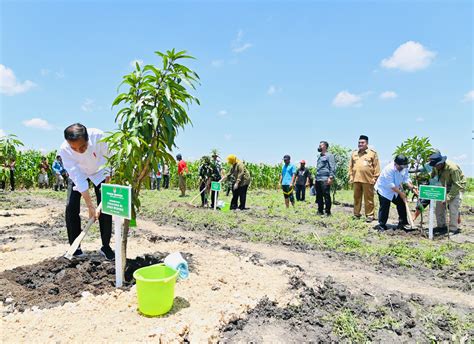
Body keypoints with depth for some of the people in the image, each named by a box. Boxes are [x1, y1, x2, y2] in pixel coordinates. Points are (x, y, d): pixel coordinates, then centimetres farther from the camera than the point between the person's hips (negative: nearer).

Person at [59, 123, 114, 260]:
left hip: (99, 171, 0)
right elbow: (78, 178, -32)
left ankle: (106, 246, 4)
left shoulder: (98, 136, -37)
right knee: (71, 207, -12)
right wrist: (90, 206, -33)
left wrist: (107, 183, -25)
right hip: (78, 173, 1)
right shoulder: (64, 150, -33)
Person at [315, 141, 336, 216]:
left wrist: (331, 177, -19)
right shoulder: (319, 156, 22)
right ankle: (320, 211, 18)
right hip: (318, 179, 8)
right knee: (319, 196, 10)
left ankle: (328, 212, 1)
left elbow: (332, 167, -10)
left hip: (325, 180, -8)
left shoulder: (329, 156, -2)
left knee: (326, 196, -5)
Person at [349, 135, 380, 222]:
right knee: (357, 198, 10)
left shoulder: (372, 153, 3)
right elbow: (351, 166, 15)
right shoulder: (354, 153, 15)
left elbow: (376, 167, 0)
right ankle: (356, 214, 18)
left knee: (368, 198, 0)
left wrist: (374, 178, -6)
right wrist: (351, 177, 8)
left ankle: (369, 215, 8)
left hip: (367, 180, -4)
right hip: (356, 179, 4)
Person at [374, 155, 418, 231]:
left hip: (396, 190, 7)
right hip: (384, 189, -7)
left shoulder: (404, 168, -9)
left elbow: (406, 179, -6)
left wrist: (412, 187, -22)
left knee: (402, 204, 5)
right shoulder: (389, 169, -32)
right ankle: (381, 225, 1)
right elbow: (391, 185, -30)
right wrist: (400, 193, -27)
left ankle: (403, 223, 17)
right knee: (384, 208, -9)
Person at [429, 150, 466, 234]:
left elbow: (456, 185, -31)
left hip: (457, 188, -6)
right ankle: (441, 225, 13)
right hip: (444, 187, 6)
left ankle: (453, 228, -6)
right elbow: (432, 177, 6)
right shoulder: (435, 167, -13)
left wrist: (448, 197, -34)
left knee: (453, 207, -18)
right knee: (439, 205, 0)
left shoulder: (453, 168, -32)